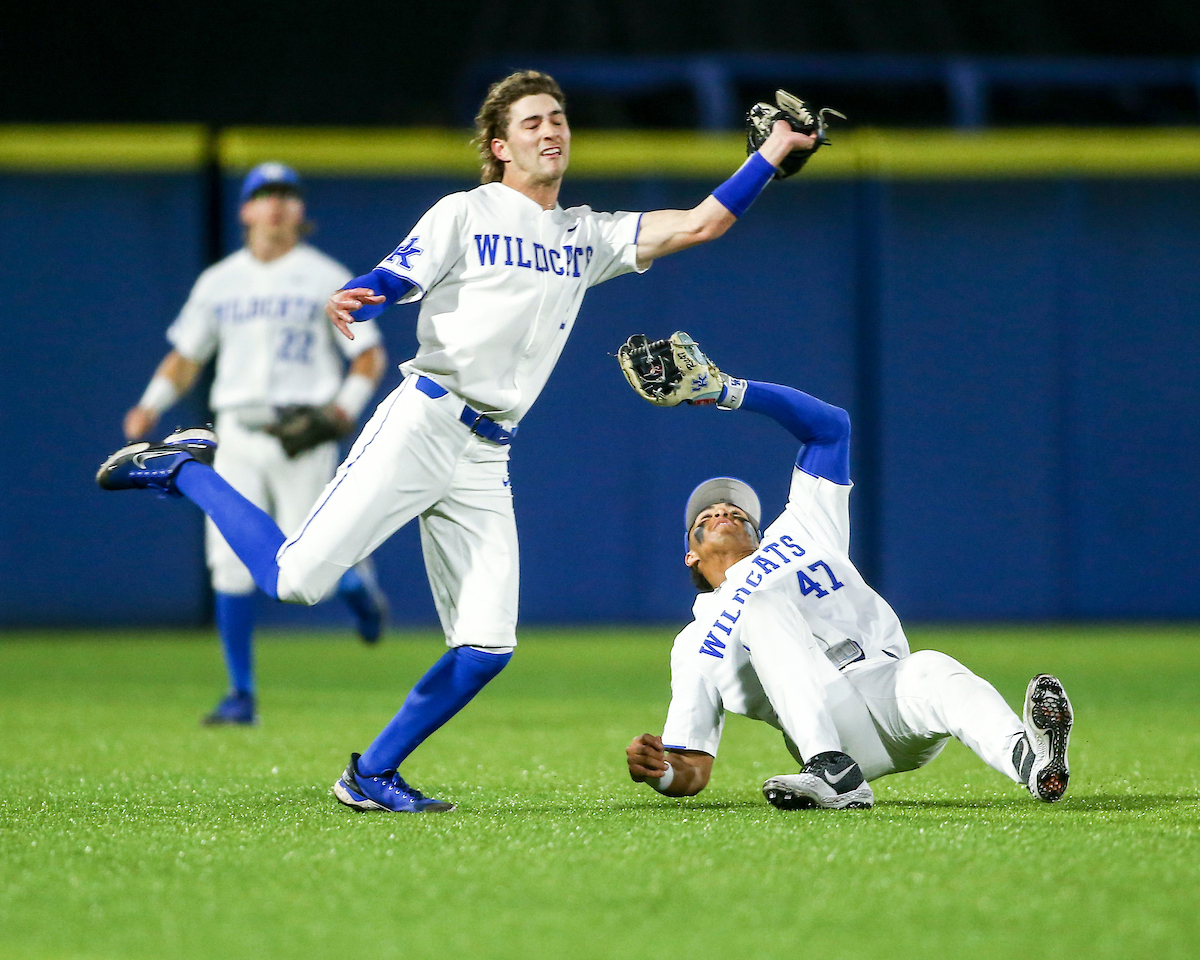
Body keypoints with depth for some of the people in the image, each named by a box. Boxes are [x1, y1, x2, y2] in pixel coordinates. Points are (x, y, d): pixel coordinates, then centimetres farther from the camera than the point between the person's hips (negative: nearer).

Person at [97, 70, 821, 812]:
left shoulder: (586, 237, 19)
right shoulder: (465, 215, 4)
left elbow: (697, 227, 14)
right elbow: (389, 283, -6)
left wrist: (772, 157, 6)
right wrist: (349, 303, -28)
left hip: (488, 459, 6)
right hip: (422, 423, -5)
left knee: (488, 646, -6)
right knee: (296, 579, -17)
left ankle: (372, 776, 6)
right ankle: (187, 470, 7)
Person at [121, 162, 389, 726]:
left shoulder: (327, 278, 3)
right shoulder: (217, 283, 12)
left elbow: (370, 355, 3)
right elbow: (185, 357, 16)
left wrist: (347, 406, -15)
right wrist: (151, 406, -1)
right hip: (238, 435, 3)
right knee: (230, 564, -6)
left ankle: (357, 582, 27)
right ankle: (241, 695, 1)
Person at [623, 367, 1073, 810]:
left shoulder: (801, 534, 31)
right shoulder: (697, 643, 27)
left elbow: (829, 426, 25)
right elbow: (692, 771, 18)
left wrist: (727, 390, 14)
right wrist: (657, 770, -7)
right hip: (832, 735, -1)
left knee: (933, 672, -32)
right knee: (766, 602, -21)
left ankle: (1027, 756, -67)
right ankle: (833, 774, -43)